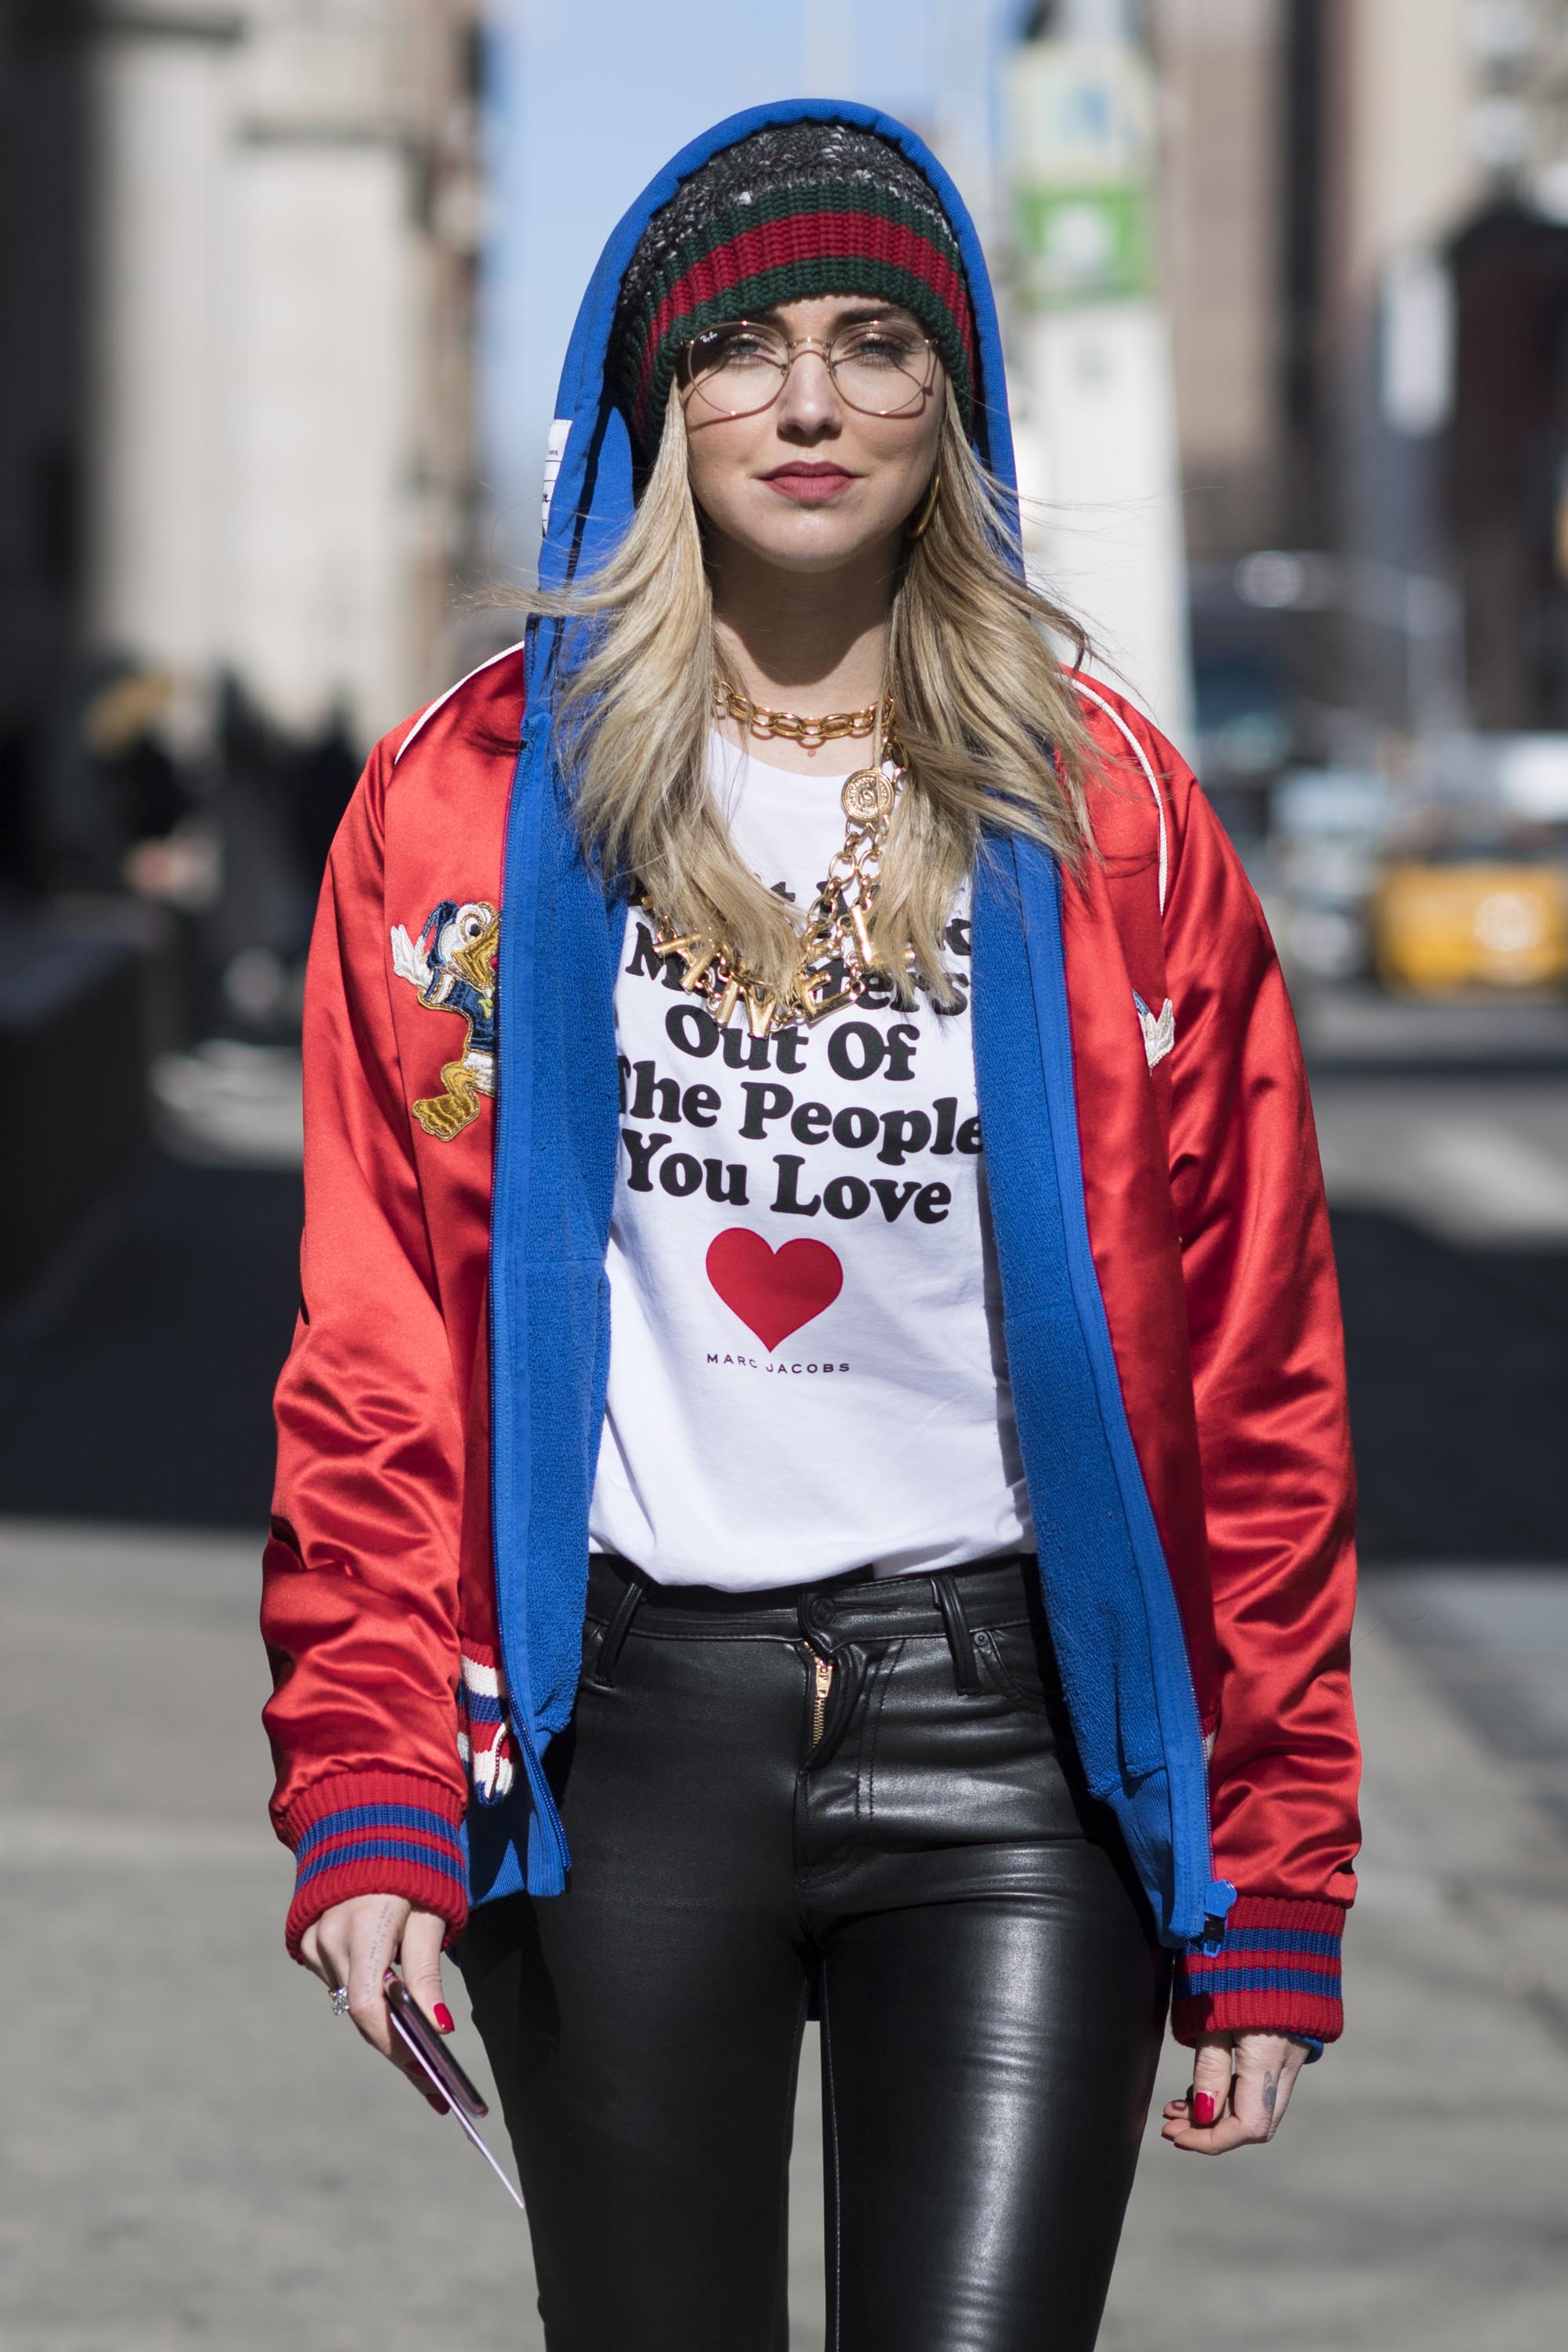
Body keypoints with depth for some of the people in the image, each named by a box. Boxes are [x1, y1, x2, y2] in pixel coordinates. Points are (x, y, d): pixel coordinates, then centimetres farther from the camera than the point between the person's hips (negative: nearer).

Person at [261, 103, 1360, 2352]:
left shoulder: (1109, 817, 3)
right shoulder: (471, 805, 4)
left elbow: (1258, 1380, 3)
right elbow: (375, 1348, 3)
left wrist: (1271, 1904, 0)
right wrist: (369, 1802, -8)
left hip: (1009, 1742, -1)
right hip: (625, 1733, 1)